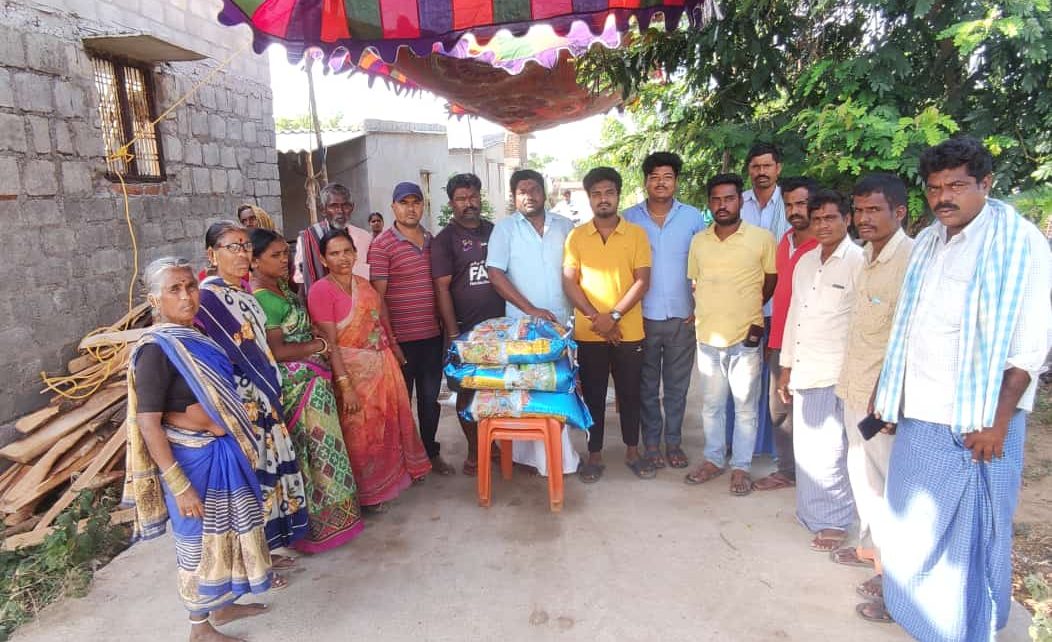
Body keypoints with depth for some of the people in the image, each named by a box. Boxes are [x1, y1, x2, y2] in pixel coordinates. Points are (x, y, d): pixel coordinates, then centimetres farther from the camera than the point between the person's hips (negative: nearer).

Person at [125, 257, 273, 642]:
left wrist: (238, 441, 18)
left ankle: (223, 605, 41)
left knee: (226, 530, 21)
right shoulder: (156, 350, -22)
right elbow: (148, 425, -23)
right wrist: (180, 486, -23)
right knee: (199, 540, 9)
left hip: (221, 451, 8)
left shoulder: (192, 336, 3)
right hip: (191, 459, -8)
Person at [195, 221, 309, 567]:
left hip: (261, 399, 8)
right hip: (236, 404, -8)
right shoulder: (207, 297, -16)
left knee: (265, 466, 15)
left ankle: (267, 546, 30)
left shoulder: (243, 294, 11)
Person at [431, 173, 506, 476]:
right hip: (465, 329, -3)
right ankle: (474, 450, 19)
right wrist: (453, 334, -12)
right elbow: (442, 287, -6)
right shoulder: (445, 239, -1)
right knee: (468, 389, 5)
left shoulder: (495, 231, 11)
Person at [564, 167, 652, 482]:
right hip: (588, 333, 0)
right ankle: (594, 455, 22)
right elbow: (569, 282, -2)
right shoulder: (576, 236, 3)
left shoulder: (636, 234, 1)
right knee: (593, 395, 9)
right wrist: (596, 318, -13)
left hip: (628, 332, 0)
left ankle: (632, 452, 28)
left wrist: (613, 316, -15)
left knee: (630, 393, 11)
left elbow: (642, 281, -5)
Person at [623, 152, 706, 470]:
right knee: (647, 386, 10)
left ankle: (674, 441, 26)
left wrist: (700, 308, -1)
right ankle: (651, 442, 24)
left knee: (677, 385, 12)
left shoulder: (693, 216, 1)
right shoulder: (629, 217, 0)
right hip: (642, 316, -1)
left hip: (682, 317, 1)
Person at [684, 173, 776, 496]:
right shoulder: (698, 241, 5)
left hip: (745, 337, -3)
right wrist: (707, 312, 6)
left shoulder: (762, 238, -6)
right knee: (711, 405, 15)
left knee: (745, 408, 8)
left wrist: (749, 311, 3)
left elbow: (772, 280, 4)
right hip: (707, 337, 3)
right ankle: (713, 459, 31)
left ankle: (741, 466, 23)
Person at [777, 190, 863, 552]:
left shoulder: (858, 261, -8)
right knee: (805, 447, 13)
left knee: (827, 451, -1)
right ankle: (811, 512, 28)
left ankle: (833, 521, 15)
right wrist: (786, 367, 16)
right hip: (803, 370, 7)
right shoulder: (805, 262, 13)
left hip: (835, 373, -6)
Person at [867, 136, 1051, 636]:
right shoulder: (927, 242, 10)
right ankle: (907, 603, 38)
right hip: (917, 413, 6)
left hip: (972, 419, -6)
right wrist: (889, 396, 12)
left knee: (969, 529, 7)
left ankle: (965, 626, 26)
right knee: (911, 517, 18)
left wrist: (998, 421, -17)